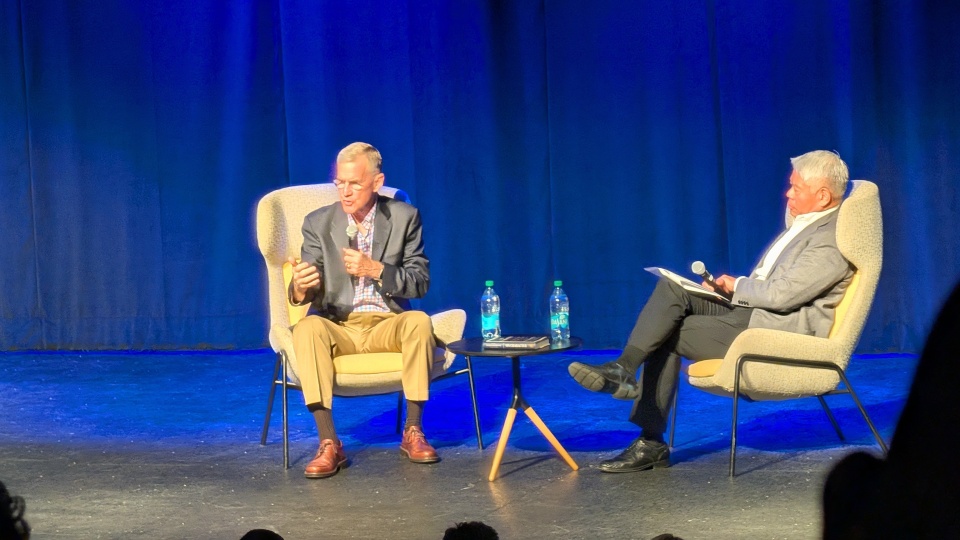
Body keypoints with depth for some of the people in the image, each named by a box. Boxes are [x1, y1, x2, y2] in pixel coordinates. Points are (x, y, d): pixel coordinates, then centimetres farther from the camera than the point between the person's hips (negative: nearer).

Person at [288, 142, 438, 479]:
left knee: (419, 322, -33)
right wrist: (300, 288, -29)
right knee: (307, 328, -33)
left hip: (388, 325, 0)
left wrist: (376, 269, -18)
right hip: (338, 326, 0)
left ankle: (413, 432, -19)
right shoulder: (318, 223, 3)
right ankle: (329, 444, -35)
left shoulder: (404, 217, 3)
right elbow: (304, 292, -3)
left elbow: (420, 283, -1)